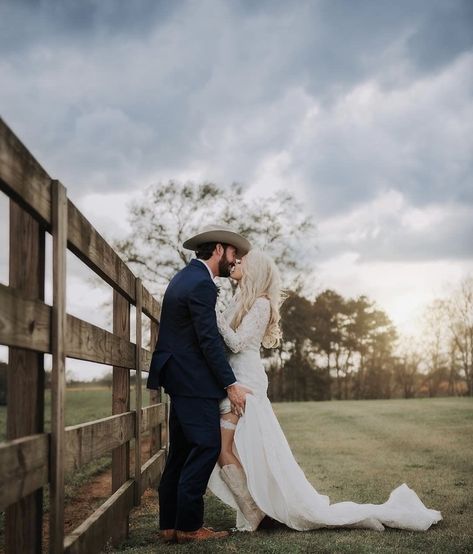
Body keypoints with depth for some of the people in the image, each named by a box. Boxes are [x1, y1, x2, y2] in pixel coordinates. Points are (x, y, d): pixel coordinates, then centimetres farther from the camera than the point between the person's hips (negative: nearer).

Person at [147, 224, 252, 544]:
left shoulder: (184, 278, 16)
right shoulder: (201, 284, -16)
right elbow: (209, 341, -19)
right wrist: (231, 384, -15)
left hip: (180, 377, 10)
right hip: (195, 382, -10)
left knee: (183, 452, 11)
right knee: (206, 447, -7)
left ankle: (170, 524, 14)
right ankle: (189, 526, -4)